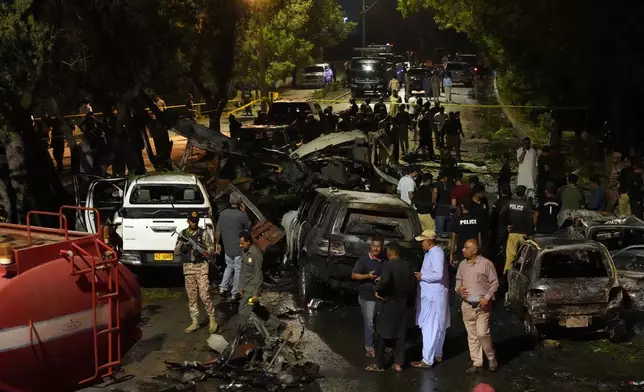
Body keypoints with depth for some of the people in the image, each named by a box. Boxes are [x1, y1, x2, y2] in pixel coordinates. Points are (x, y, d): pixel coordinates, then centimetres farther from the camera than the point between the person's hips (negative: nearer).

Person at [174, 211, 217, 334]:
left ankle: (212, 320, 1)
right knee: (192, 296, 7)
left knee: (204, 295, -9)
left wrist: (204, 253, -22)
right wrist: (181, 247, -12)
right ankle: (195, 322, 13)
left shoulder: (203, 233, 1)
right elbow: (176, 252, 9)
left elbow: (211, 248, -2)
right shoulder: (182, 234, 10)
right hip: (188, 268, 4)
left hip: (202, 267, -4)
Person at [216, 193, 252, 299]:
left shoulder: (223, 213, -5)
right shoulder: (242, 215, -19)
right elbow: (248, 226, -1)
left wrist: (217, 243, 13)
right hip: (239, 248, -4)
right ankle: (235, 292, 14)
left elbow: (218, 231, 1)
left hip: (227, 247, 4)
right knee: (238, 269, 9)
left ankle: (223, 288, 18)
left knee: (229, 266, 23)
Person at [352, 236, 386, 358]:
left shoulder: (384, 261, 7)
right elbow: (353, 275, -7)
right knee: (370, 323, -5)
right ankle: (369, 348, 5)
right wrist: (367, 276, -21)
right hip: (367, 296, -5)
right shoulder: (363, 260, -7)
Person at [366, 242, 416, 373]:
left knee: (382, 334, 3)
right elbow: (413, 284, 5)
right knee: (400, 334, 11)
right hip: (401, 303, 6)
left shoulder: (388, 265, -15)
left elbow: (385, 281, -31)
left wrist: (378, 290, -15)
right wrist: (405, 294, 14)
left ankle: (379, 364, 7)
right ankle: (399, 364, 12)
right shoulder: (407, 266, 4)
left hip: (387, 303, -6)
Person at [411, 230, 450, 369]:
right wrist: (422, 274, 6)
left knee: (430, 328, -7)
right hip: (430, 295, 11)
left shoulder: (436, 254, -19)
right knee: (438, 327, 18)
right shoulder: (431, 252, 12)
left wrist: (422, 276, -17)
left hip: (434, 296, -11)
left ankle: (427, 360, -4)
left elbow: (438, 275, -28)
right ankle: (437, 354, 29)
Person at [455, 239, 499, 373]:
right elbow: (458, 280, 21)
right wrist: (459, 289, 0)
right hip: (467, 306, 6)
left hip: (482, 306, -5)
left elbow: (494, 283, -5)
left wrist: (487, 297, -15)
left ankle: (491, 358, 11)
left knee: (482, 333, -12)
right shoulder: (462, 265, 8)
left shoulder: (486, 264, -9)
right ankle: (476, 363, 15)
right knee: (472, 336, 7)